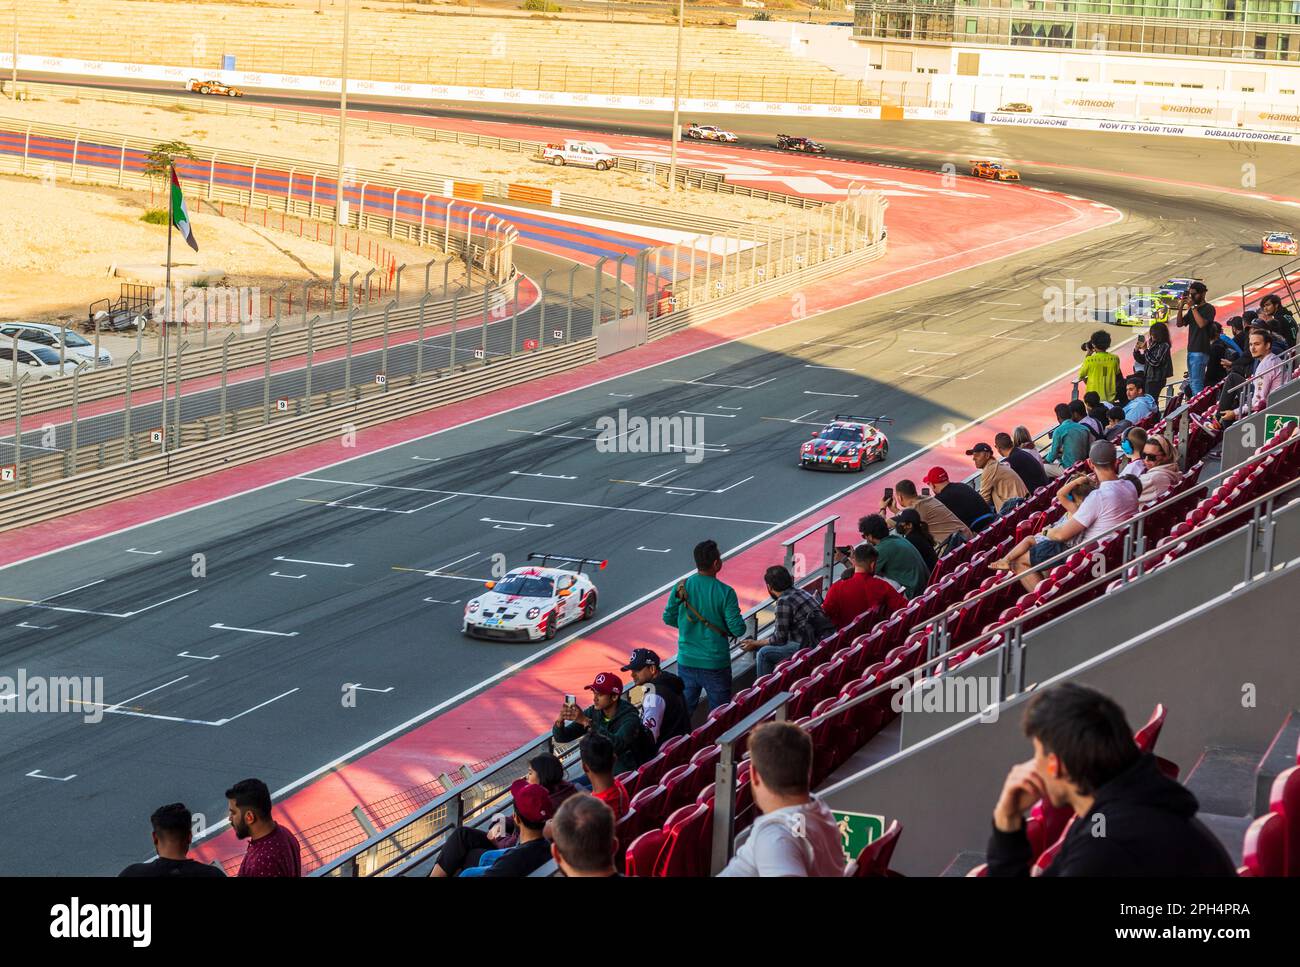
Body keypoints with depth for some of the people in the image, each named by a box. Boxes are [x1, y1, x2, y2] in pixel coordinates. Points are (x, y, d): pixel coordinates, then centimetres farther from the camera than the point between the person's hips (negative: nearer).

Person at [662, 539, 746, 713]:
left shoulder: (681, 587, -7)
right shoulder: (725, 592, -17)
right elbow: (738, 629, -16)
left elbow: (669, 618, 4)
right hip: (715, 664, -4)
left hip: (686, 661, 4)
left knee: (684, 712, 17)